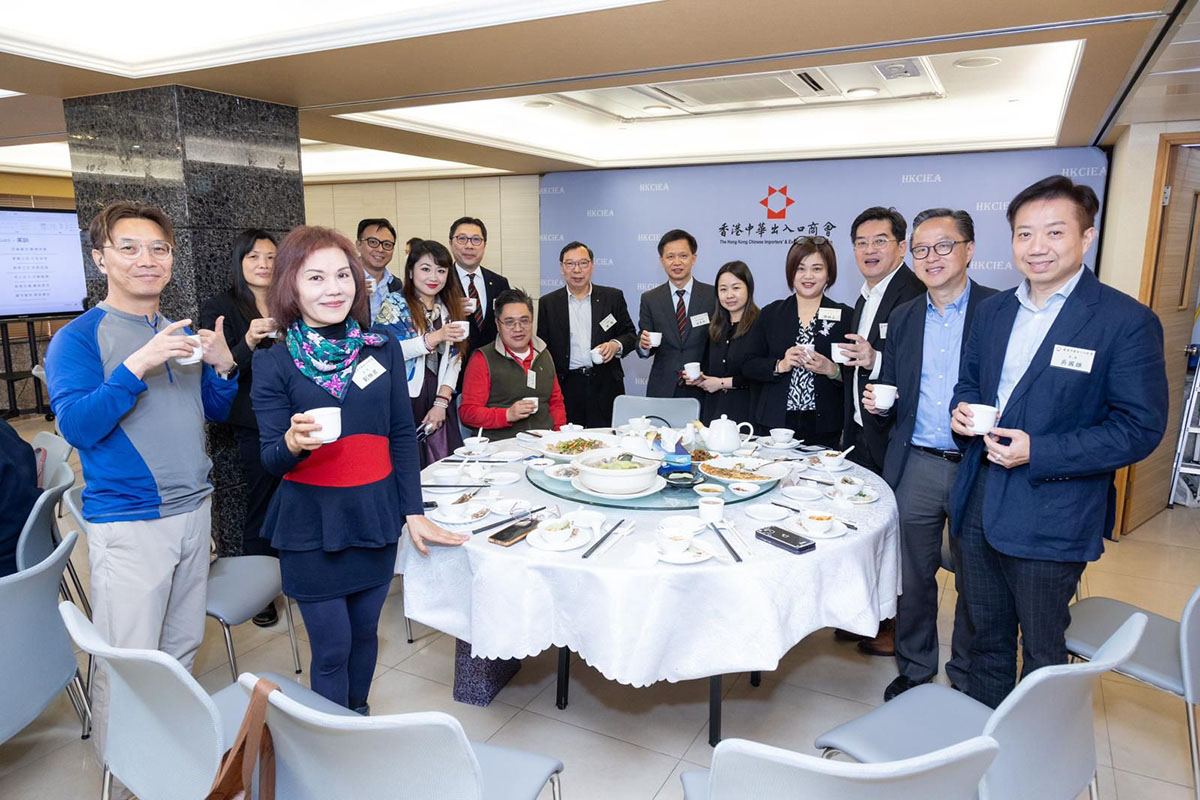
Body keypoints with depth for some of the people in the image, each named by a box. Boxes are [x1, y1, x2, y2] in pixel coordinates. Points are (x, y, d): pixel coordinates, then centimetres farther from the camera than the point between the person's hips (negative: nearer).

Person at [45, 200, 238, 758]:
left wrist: (223, 366, -5)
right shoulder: (78, 337, -6)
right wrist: (137, 365, -28)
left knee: (182, 648, 17)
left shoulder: (182, 334, 10)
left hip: (194, 510, 6)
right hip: (127, 521, -5)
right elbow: (76, 426, -17)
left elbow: (217, 413, 14)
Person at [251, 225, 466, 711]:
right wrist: (293, 442, -31)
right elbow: (271, 459, -7)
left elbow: (402, 435, 5)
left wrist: (413, 512, 2)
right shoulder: (274, 364, -6)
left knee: (364, 632, 17)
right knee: (331, 648, 5)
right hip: (311, 526, -2)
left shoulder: (382, 349, 1)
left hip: (375, 519, 3)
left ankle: (360, 720, 41)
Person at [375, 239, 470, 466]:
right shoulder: (394, 304, -1)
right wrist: (435, 338, -21)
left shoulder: (449, 310, 14)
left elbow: (454, 360, 9)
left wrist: (442, 402, -2)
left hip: (439, 405, 4)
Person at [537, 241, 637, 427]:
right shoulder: (548, 303, 9)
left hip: (605, 386, 0)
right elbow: (543, 347, 9)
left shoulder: (613, 297, 8)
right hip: (566, 386, 0)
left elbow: (630, 334, 11)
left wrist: (616, 345, -11)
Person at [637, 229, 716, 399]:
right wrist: (643, 344, -18)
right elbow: (645, 350, 4)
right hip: (662, 390, 1)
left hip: (702, 390, -1)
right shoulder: (649, 299, 4)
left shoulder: (713, 295, -1)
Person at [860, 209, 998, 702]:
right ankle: (914, 669, 32)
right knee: (912, 577, 13)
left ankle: (967, 679, 33)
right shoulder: (903, 318, 10)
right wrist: (878, 406, -6)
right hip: (916, 467, 3)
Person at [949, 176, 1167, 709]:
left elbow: (1140, 428, -13)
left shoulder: (1126, 321, -11)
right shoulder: (992, 310, 7)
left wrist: (1037, 452, -21)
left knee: (1042, 650, 13)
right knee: (986, 639, 21)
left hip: (1051, 519, -5)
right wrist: (963, 411, -5)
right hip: (978, 506, 6)